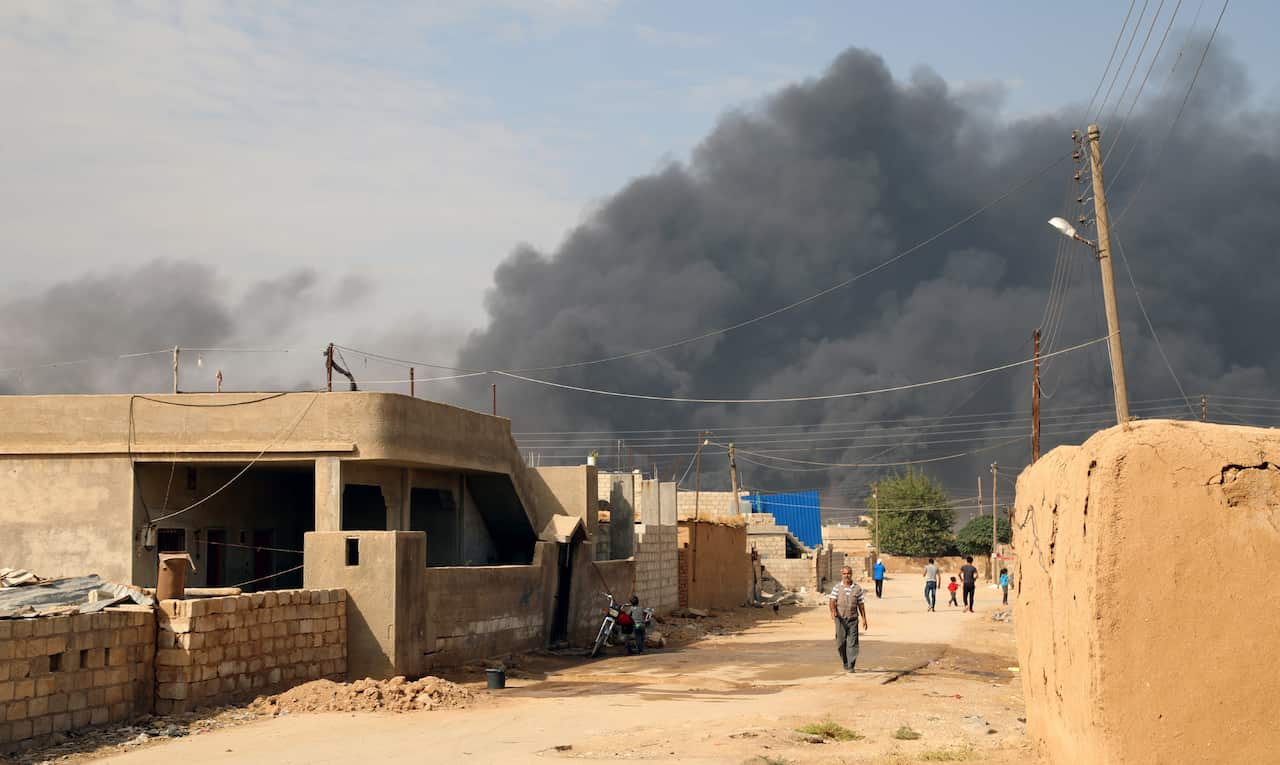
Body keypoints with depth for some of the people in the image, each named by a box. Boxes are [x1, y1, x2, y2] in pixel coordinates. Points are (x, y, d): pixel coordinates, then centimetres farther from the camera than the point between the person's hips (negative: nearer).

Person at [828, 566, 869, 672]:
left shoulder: (857, 589, 5)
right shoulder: (837, 587, 1)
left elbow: (861, 604, 10)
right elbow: (832, 600, -8)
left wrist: (864, 619, 8)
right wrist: (833, 611, -27)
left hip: (853, 619, 0)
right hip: (840, 619, 0)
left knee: (852, 643, -6)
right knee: (841, 643, 4)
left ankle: (850, 666, -4)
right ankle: (845, 662, 26)